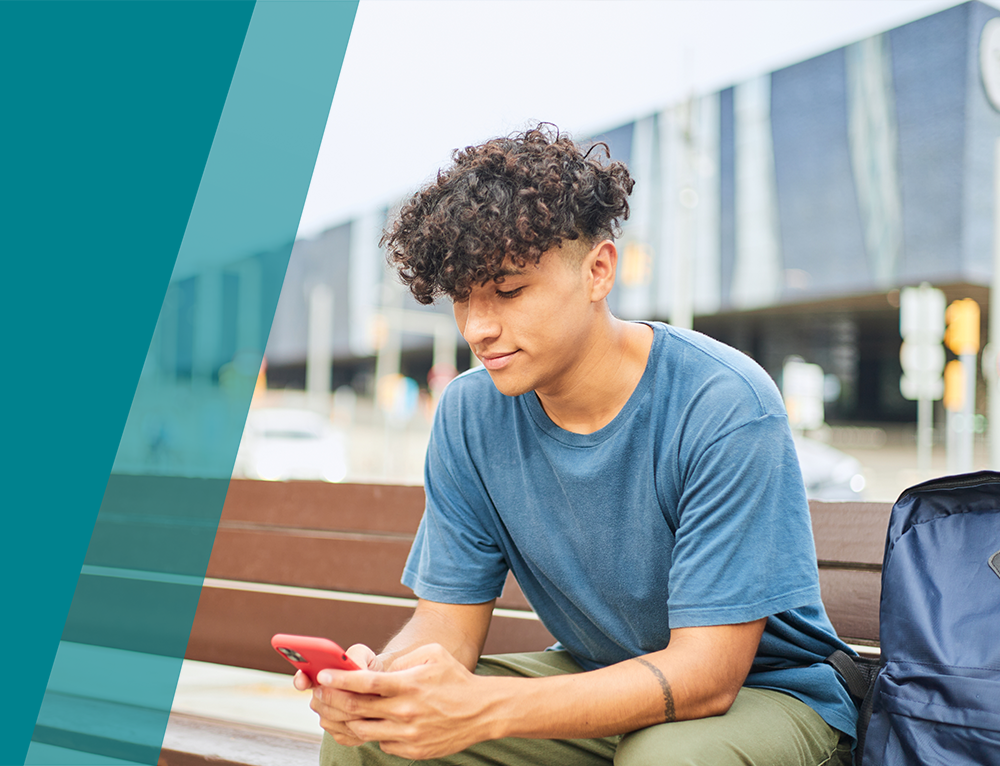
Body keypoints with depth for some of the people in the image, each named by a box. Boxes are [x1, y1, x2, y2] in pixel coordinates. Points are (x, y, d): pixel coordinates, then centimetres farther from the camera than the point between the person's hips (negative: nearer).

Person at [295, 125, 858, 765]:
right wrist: (379, 676, -30)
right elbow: (449, 618, -5)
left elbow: (706, 673, -27)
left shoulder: (727, 408, -24)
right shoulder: (470, 414, -7)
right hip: (596, 682, 4)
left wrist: (483, 709, -40)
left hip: (761, 690, -4)